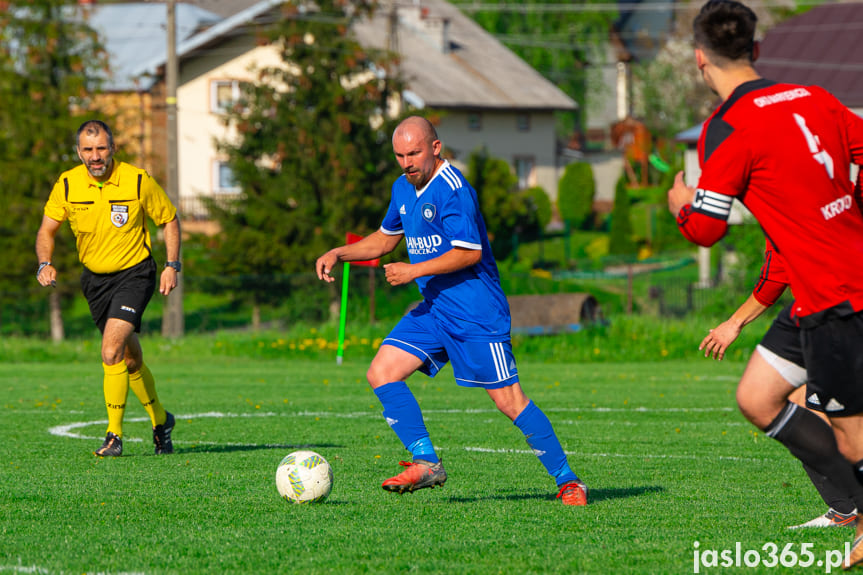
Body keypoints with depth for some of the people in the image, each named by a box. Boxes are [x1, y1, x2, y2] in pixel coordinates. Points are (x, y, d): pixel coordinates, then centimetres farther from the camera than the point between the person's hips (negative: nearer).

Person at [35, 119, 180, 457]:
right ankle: (160, 420, 36)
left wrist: (172, 265, -7)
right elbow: (46, 230, 3)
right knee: (130, 359, 13)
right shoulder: (67, 185, -7)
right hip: (95, 278, 4)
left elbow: (169, 220, 1)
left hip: (134, 274, -4)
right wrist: (45, 264, -15)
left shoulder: (138, 181, -13)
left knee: (112, 351, -22)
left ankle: (114, 435, -15)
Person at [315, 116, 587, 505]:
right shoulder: (403, 188, 12)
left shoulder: (452, 190, -16)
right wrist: (339, 254, 15)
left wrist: (413, 271, -18)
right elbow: (386, 238, 27)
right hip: (434, 309, 9)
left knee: (508, 400, -9)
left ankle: (567, 481, 0)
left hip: (476, 313, -9)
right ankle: (426, 463, -1)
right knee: (381, 374, -4)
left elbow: (469, 252, -20)